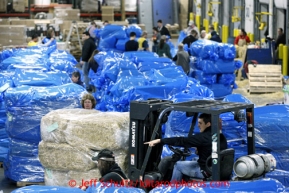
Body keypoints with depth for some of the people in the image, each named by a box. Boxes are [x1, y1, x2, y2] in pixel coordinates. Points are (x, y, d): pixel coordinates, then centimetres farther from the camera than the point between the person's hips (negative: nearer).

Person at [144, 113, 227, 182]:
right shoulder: (221, 137, 3)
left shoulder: (203, 137, -22)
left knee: (178, 165, 9)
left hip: (206, 172, -8)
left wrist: (159, 141, -20)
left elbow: (181, 141, -22)